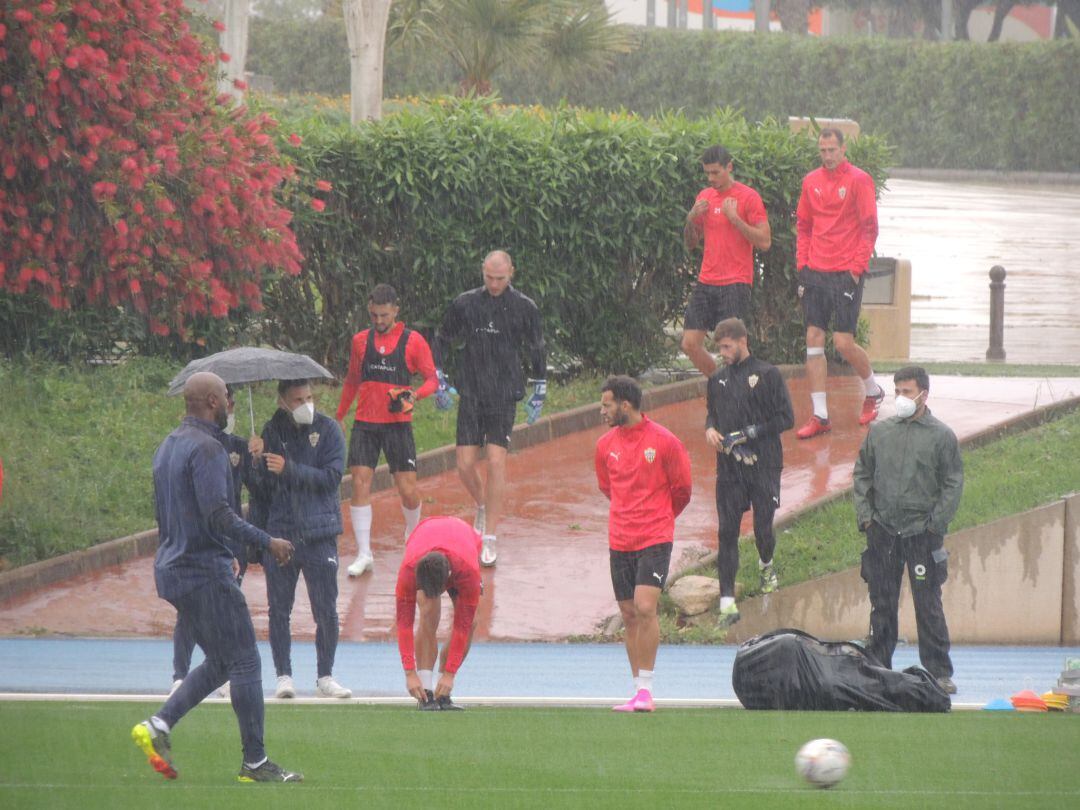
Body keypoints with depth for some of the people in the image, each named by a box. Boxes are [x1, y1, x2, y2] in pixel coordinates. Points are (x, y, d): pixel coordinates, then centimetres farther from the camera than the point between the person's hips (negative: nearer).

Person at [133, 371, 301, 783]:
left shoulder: (168, 447, 15)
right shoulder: (207, 448, -16)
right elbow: (216, 514, -24)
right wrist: (267, 543, -18)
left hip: (173, 567, 10)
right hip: (205, 572, -10)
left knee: (219, 662, 16)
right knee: (244, 663, -3)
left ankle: (158, 726, 4)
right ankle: (255, 762, -1)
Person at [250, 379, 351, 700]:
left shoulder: (327, 429, 1)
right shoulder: (272, 432, 7)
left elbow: (331, 477, -10)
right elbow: (262, 488, 11)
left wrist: (289, 469, -16)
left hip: (319, 533, -2)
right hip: (279, 533, 2)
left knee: (326, 611, -1)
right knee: (278, 610, 2)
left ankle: (325, 676, 11)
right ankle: (284, 676, 10)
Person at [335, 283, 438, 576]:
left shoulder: (413, 341, -1)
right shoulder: (361, 340, 9)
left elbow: (432, 379, -2)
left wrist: (415, 395, -22)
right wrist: (340, 417, 22)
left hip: (398, 423, -2)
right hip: (365, 423, 2)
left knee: (408, 489, -2)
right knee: (360, 484, -9)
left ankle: (413, 537, 28)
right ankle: (363, 554, -6)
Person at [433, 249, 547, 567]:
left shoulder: (524, 308, 0)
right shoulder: (465, 304, 3)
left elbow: (536, 351, 10)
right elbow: (442, 340, 15)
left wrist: (538, 394, 9)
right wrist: (439, 380, 9)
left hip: (504, 397, -2)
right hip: (470, 395, 2)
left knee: (496, 461, -11)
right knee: (465, 465, -1)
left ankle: (490, 538, -5)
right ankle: (483, 506, 32)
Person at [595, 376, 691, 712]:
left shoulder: (664, 442, -7)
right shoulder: (605, 445, 7)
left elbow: (682, 489, 5)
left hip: (655, 539, -5)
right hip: (619, 541, 5)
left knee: (645, 608, -16)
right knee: (629, 615, 6)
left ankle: (645, 689, -13)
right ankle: (638, 692, 12)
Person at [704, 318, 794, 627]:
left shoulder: (767, 375, -5)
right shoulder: (718, 379, 10)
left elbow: (786, 418, -5)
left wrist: (751, 433, -15)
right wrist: (710, 429, 0)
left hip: (763, 465, -3)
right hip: (729, 468, 3)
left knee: (763, 526, 5)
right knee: (726, 533, -5)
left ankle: (766, 564, 42)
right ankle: (727, 603, -5)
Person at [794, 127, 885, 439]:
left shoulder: (858, 180, -6)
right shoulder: (811, 181, 10)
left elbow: (869, 227, -7)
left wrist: (857, 267, -12)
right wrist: (802, 264, 8)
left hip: (846, 273, -5)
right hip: (816, 273, 5)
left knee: (844, 343, -6)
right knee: (813, 340, -1)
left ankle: (873, 390, 22)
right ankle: (819, 416, 2)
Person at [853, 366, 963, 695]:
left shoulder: (941, 436, -1)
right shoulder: (879, 432, 9)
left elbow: (953, 484, 0)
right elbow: (862, 474, 14)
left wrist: (936, 524, -7)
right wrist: (865, 515, 3)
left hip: (922, 532, -3)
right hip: (882, 532, 3)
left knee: (928, 606, -3)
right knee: (881, 604, 9)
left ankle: (939, 671, 2)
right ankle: (878, 666, 17)